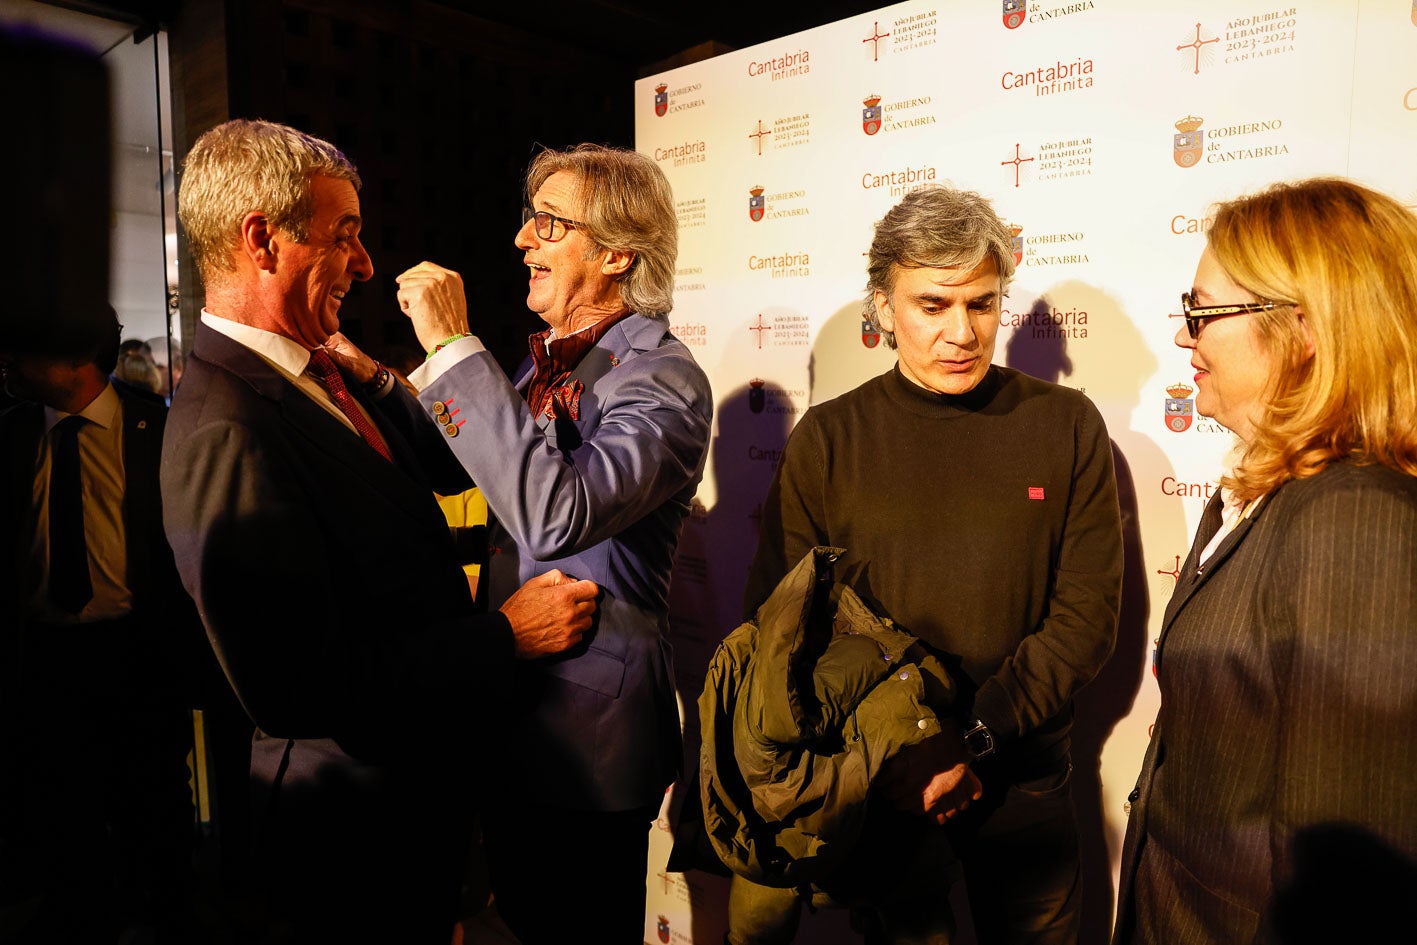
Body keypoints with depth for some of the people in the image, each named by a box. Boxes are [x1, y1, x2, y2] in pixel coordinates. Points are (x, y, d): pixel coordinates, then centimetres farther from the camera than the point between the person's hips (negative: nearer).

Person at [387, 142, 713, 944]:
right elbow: (477, 480, 16)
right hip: (514, 708, 8)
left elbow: (556, 514, -37)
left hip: (590, 733, -8)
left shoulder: (661, 376, -20)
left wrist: (454, 348, -31)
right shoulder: (546, 362, 7)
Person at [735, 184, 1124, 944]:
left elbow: (1086, 616, -6)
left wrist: (972, 739, -15)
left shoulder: (1067, 427, -4)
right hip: (874, 789, 0)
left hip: (1022, 781, 1)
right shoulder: (828, 440, -6)